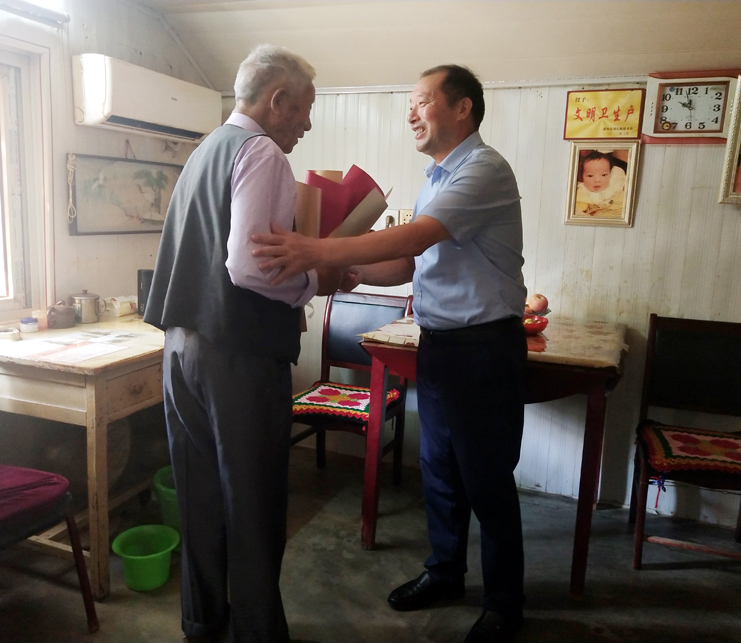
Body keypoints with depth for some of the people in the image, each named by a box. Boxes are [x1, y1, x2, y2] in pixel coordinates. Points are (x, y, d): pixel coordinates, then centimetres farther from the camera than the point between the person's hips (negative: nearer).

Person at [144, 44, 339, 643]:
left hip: (183, 343, 9)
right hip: (239, 353, -9)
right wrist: (314, 282, -8)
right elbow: (249, 266, -24)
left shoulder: (207, 149, 16)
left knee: (200, 495, 19)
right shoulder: (262, 152, -12)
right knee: (253, 503, 6)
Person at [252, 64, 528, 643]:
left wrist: (319, 252, -34)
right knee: (438, 472, 18)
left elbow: (416, 237, -28)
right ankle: (445, 573, 39)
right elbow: (413, 262, 14)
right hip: (437, 342, 8)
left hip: (485, 346, -8)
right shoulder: (436, 179, 15)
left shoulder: (485, 169, -14)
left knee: (487, 481, 5)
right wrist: (357, 275, -1)